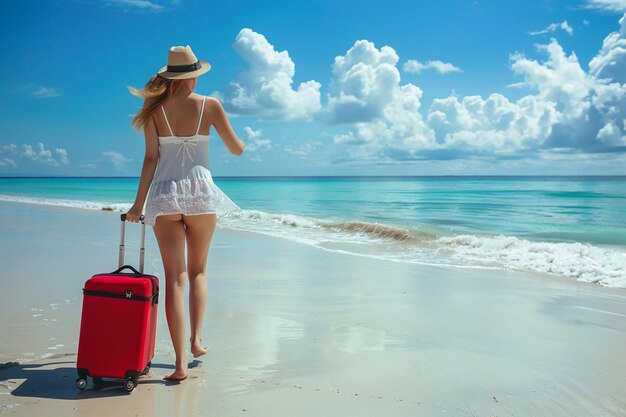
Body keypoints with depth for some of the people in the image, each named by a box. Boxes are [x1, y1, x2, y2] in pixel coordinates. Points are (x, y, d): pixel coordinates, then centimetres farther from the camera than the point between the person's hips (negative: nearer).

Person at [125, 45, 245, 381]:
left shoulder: (155, 109, 2)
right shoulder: (210, 105, 0)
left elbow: (151, 158, -3)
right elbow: (237, 149, 6)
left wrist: (138, 204, 2)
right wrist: (240, 140, 29)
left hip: (164, 196, 0)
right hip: (201, 194, 0)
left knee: (175, 278, 0)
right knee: (198, 271, 20)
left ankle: (181, 363, -4)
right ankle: (196, 338, 11)